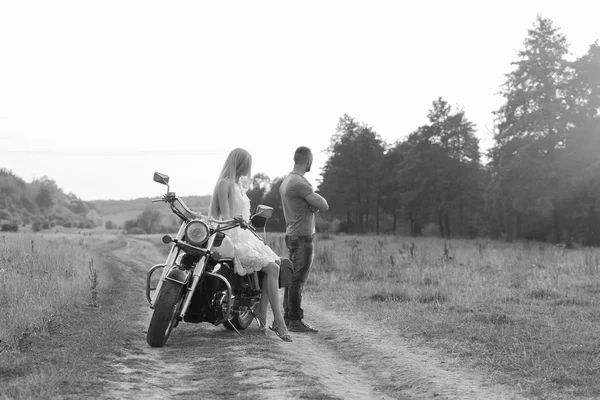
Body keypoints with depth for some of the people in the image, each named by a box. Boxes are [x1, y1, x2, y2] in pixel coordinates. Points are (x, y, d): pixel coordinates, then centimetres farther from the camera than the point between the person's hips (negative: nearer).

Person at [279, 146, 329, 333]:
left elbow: (315, 205, 16)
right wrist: (318, 197, 3)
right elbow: (324, 206, -16)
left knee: (292, 278, 12)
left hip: (291, 234, 10)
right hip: (303, 236, -10)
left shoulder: (286, 181, 13)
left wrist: (314, 203, -5)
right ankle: (295, 320, -6)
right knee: (298, 279, -7)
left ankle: (287, 317, 16)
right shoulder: (300, 183, -17)